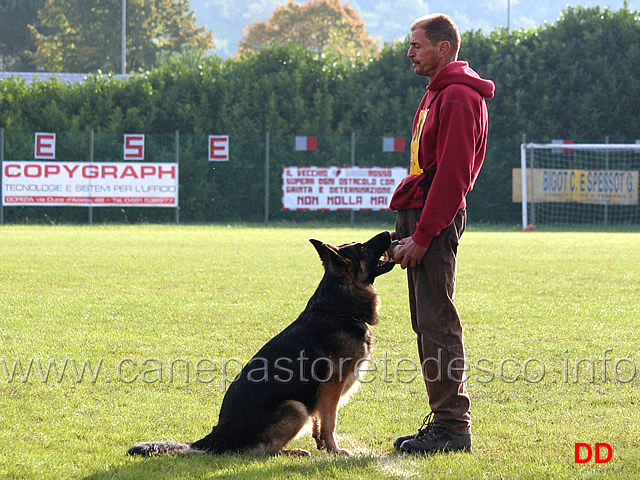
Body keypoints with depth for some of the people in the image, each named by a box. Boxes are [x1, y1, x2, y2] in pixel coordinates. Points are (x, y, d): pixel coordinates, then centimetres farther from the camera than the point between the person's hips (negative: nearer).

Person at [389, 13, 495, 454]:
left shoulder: (459, 98, -13)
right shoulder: (438, 94, 20)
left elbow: (452, 174, -19)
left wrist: (422, 235, -20)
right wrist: (409, 228, 17)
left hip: (436, 220, -10)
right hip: (420, 216, 10)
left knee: (436, 322, -10)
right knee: (428, 323, 10)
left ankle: (452, 426, -9)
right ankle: (444, 420, 14)